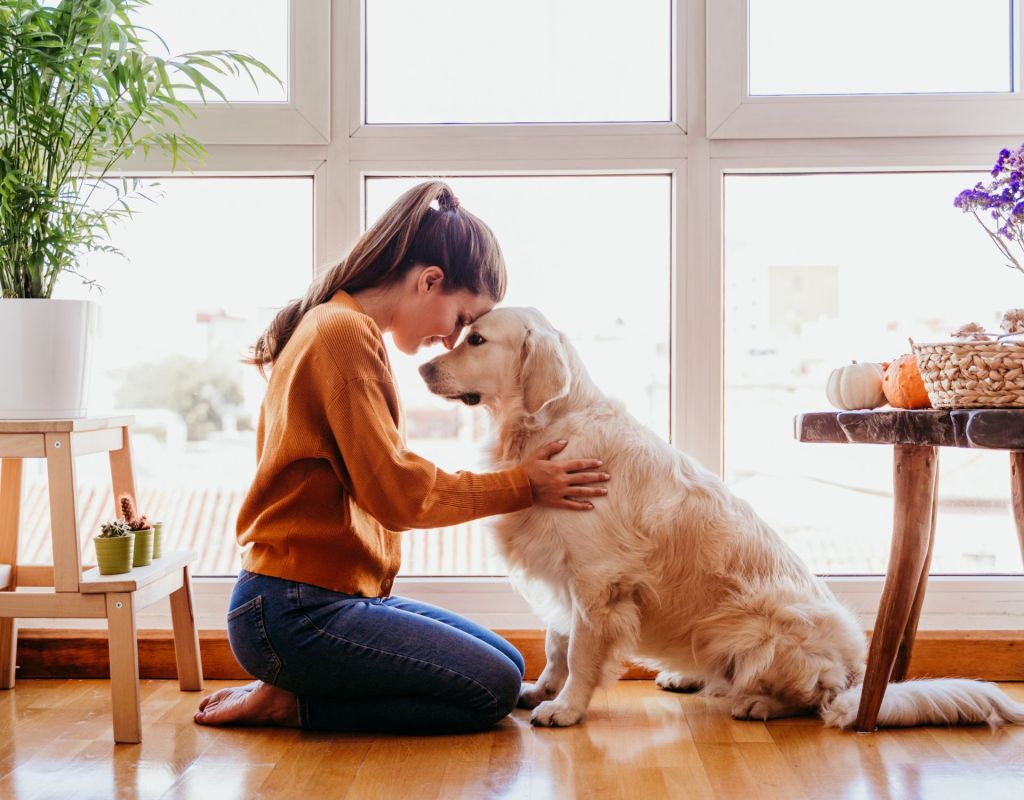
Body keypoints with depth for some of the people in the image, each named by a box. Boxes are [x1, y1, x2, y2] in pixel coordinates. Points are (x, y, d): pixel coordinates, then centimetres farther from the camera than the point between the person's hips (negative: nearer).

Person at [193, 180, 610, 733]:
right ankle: (291, 704, -4)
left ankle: (291, 692, 7)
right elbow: (396, 492, -18)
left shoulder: (337, 326, 17)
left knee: (508, 664, 10)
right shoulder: (345, 333, -15)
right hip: (296, 613, -11)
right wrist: (521, 484, -8)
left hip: (340, 595, 11)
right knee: (492, 690, -12)